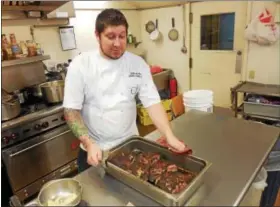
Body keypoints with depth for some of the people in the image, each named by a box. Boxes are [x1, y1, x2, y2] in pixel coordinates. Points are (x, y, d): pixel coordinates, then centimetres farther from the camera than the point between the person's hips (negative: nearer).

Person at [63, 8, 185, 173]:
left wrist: (169, 135, -23)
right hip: (95, 151, -2)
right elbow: (71, 110, -12)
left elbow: (153, 102, -10)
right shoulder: (80, 65, -12)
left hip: (130, 147, 2)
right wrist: (89, 144, -23)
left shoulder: (138, 64, -6)